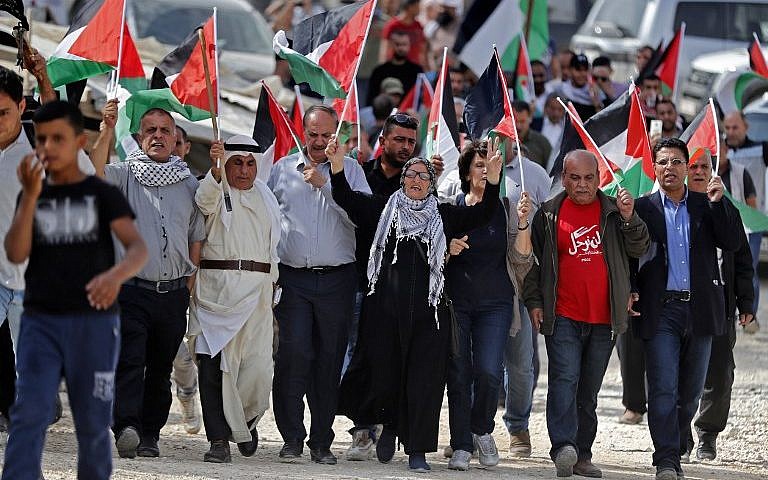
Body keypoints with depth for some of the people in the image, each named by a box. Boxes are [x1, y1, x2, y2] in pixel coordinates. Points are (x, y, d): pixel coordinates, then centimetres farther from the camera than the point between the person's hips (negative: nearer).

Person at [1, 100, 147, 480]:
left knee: (93, 425, 4)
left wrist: (116, 275, -35)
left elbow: (138, 248, -12)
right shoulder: (31, 196, 11)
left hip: (94, 321, -1)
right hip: (40, 321, 1)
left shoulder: (104, 195, 2)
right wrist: (31, 195, -11)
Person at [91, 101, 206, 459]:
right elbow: (96, 174, -17)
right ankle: (126, 427, -30)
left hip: (174, 293, 4)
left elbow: (197, 239, 16)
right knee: (129, 361, -18)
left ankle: (150, 435, 14)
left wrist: (189, 285, 9)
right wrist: (107, 131, -29)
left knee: (161, 369, 8)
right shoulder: (125, 175, 5)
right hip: (132, 288, -4)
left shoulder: (189, 184, 14)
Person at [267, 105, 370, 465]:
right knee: (294, 355, -11)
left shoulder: (349, 169, 7)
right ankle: (292, 438, -6)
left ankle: (321, 441, 9)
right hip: (293, 279, 0)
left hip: (336, 279, 0)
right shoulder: (283, 169, 10)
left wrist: (325, 184, -13)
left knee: (329, 360, 2)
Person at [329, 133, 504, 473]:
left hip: (428, 310, 0)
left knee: (424, 378, -4)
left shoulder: (444, 216, 11)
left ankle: (417, 450, 1)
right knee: (383, 371, 4)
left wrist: (493, 178, -11)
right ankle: (389, 427, 33)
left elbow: (481, 214, 4)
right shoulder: (382, 209, 9)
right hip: (386, 309, 0)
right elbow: (346, 199, 2)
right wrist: (337, 166, -13)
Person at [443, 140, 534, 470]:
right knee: (458, 374, -3)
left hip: (496, 303, 0)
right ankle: (461, 446, 4)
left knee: (489, 371, -12)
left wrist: (522, 223, -15)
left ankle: (481, 430, 13)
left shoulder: (506, 209, 5)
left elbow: (521, 260, -1)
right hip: (455, 301, 0)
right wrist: (447, 249, -10)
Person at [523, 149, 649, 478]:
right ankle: (563, 447, -26)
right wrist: (534, 301, 3)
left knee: (589, 389, 9)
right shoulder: (549, 215, 6)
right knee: (565, 378, -18)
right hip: (562, 317, -2)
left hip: (603, 319, 2)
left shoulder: (613, 211, 8)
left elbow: (639, 249, 2)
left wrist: (629, 219, -14)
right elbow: (533, 261, 11)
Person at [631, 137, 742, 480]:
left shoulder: (706, 206, 10)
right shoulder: (643, 208, 5)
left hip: (699, 309, 2)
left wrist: (718, 203, -11)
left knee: (690, 391, 8)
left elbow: (731, 243, -1)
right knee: (663, 389, -10)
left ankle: (674, 451, 21)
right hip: (661, 311, -2)